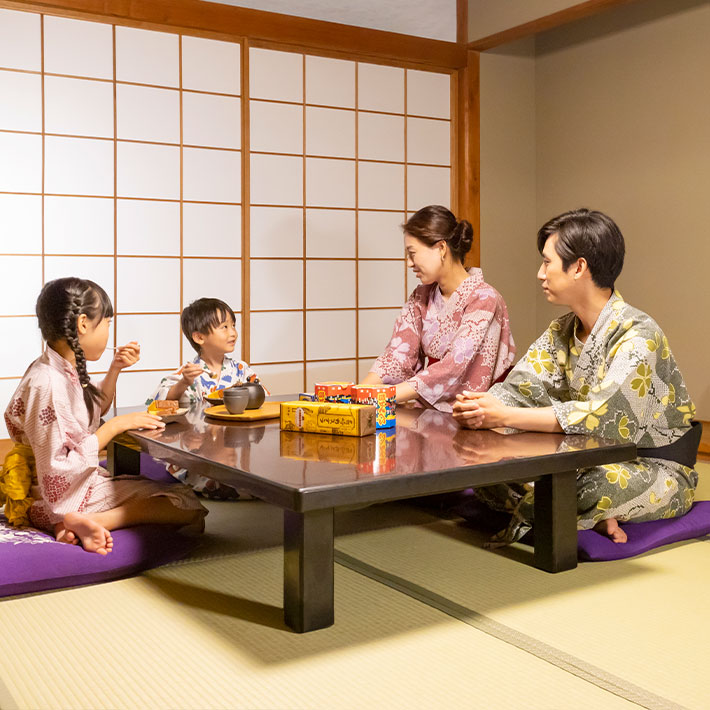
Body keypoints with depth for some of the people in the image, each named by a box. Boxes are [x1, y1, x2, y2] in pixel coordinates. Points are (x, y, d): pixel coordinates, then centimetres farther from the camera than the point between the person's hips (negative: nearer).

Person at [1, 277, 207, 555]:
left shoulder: (68, 371, 5)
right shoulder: (46, 383, -25)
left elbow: (96, 410, 26)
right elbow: (59, 470, -26)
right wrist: (116, 425, -19)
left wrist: (115, 369, 11)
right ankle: (86, 522, -20)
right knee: (189, 507, -12)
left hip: (85, 482, 10)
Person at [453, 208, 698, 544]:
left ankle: (527, 520, -12)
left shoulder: (638, 336, -22)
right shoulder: (562, 331, 5)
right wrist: (476, 409, -25)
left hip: (658, 469, -7)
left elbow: (601, 416, -33)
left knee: (601, 482, -42)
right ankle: (593, 516, -10)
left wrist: (506, 416, -35)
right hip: (596, 459, 7)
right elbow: (518, 387, -2)